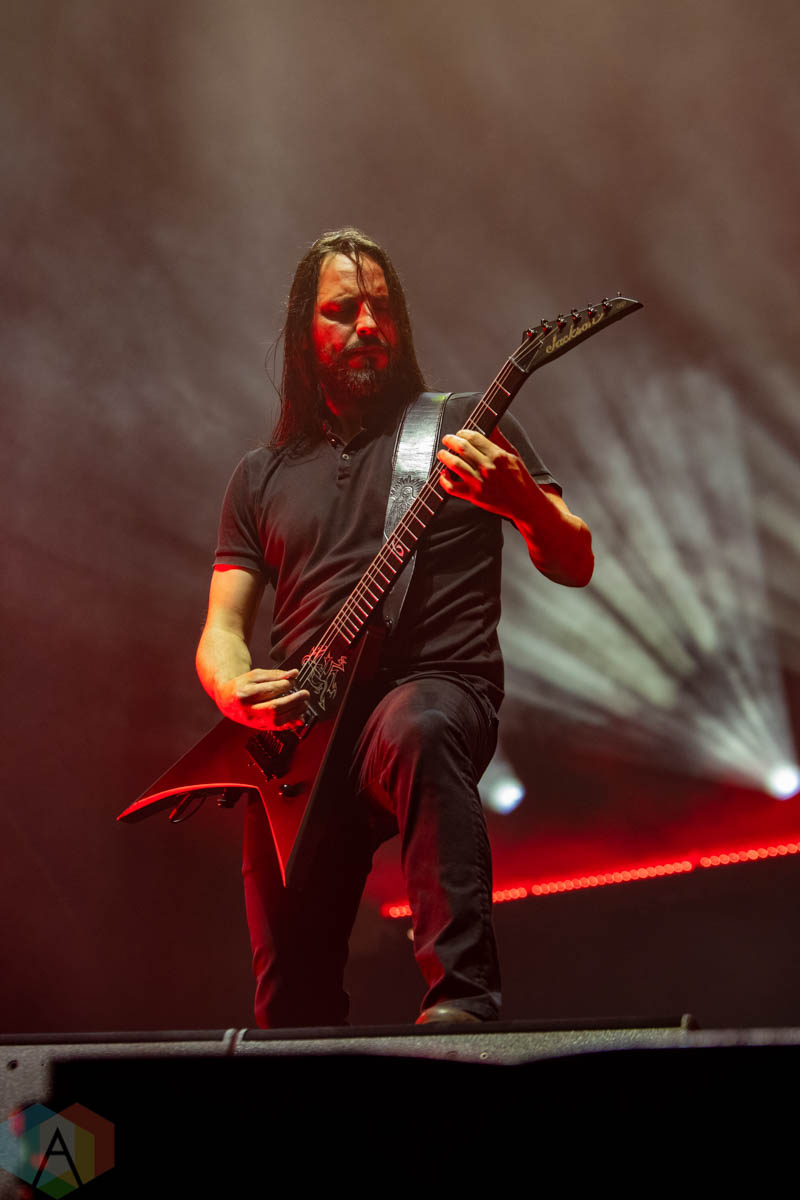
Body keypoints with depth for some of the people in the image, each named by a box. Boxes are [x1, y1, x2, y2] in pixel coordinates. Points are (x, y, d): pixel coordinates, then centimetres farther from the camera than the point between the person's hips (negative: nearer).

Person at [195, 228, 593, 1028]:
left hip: (438, 687, -3)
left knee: (413, 732, -41)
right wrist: (236, 690, -8)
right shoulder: (263, 475, 19)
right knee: (292, 1012, -2)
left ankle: (465, 1001, -39)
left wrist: (523, 501, -19)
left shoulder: (464, 425, 10)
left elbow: (574, 565, 3)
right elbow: (221, 627, 15)